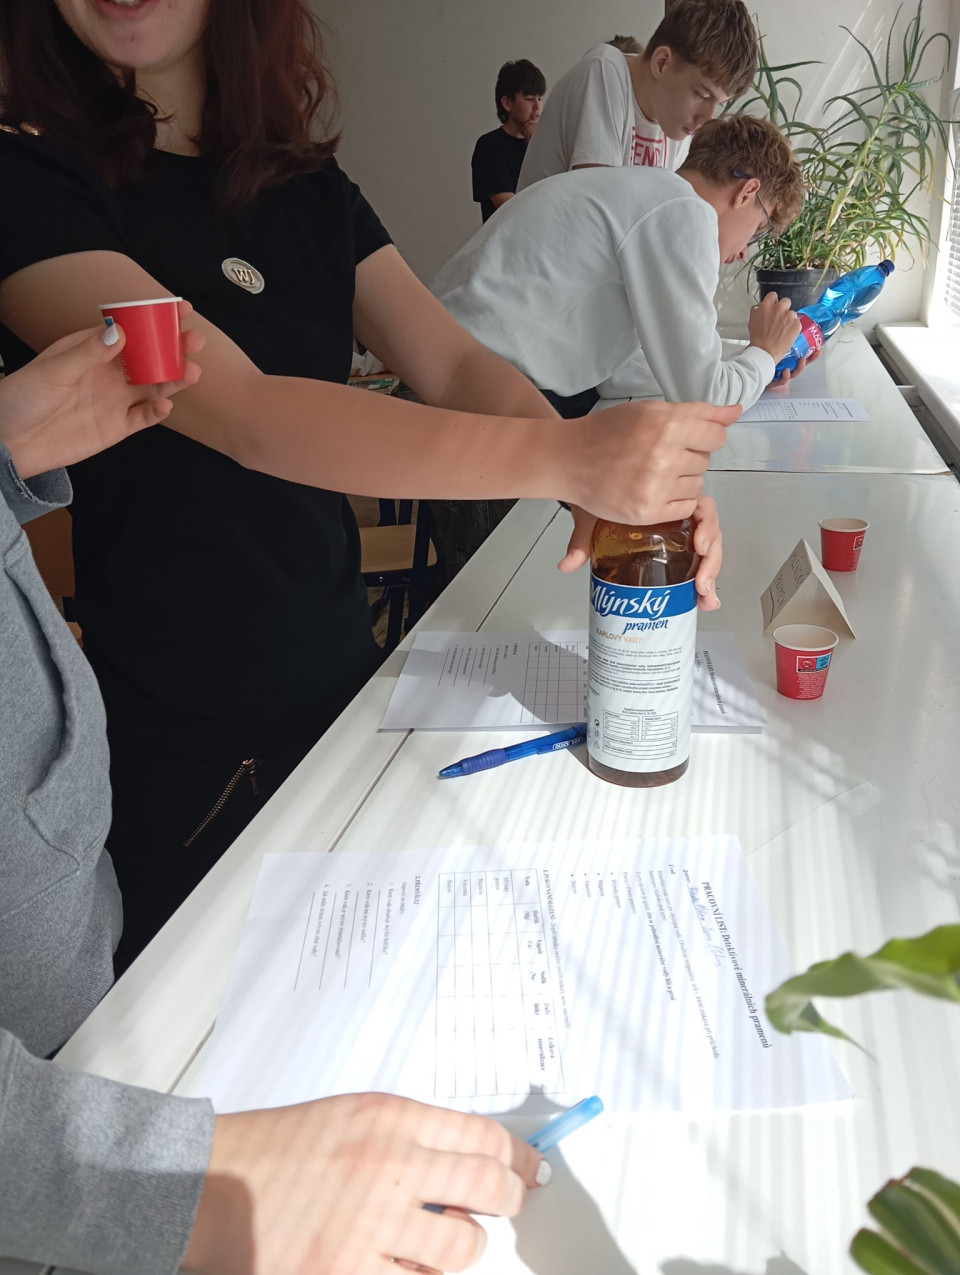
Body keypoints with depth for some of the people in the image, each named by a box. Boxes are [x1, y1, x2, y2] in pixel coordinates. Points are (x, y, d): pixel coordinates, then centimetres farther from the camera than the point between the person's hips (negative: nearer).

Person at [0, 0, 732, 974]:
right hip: (179, 739, -5)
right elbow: (240, 413, -29)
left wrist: (613, 475, -26)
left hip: (343, 670, 6)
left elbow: (455, 367, -6)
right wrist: (562, 459, -39)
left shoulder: (306, 190, 5)